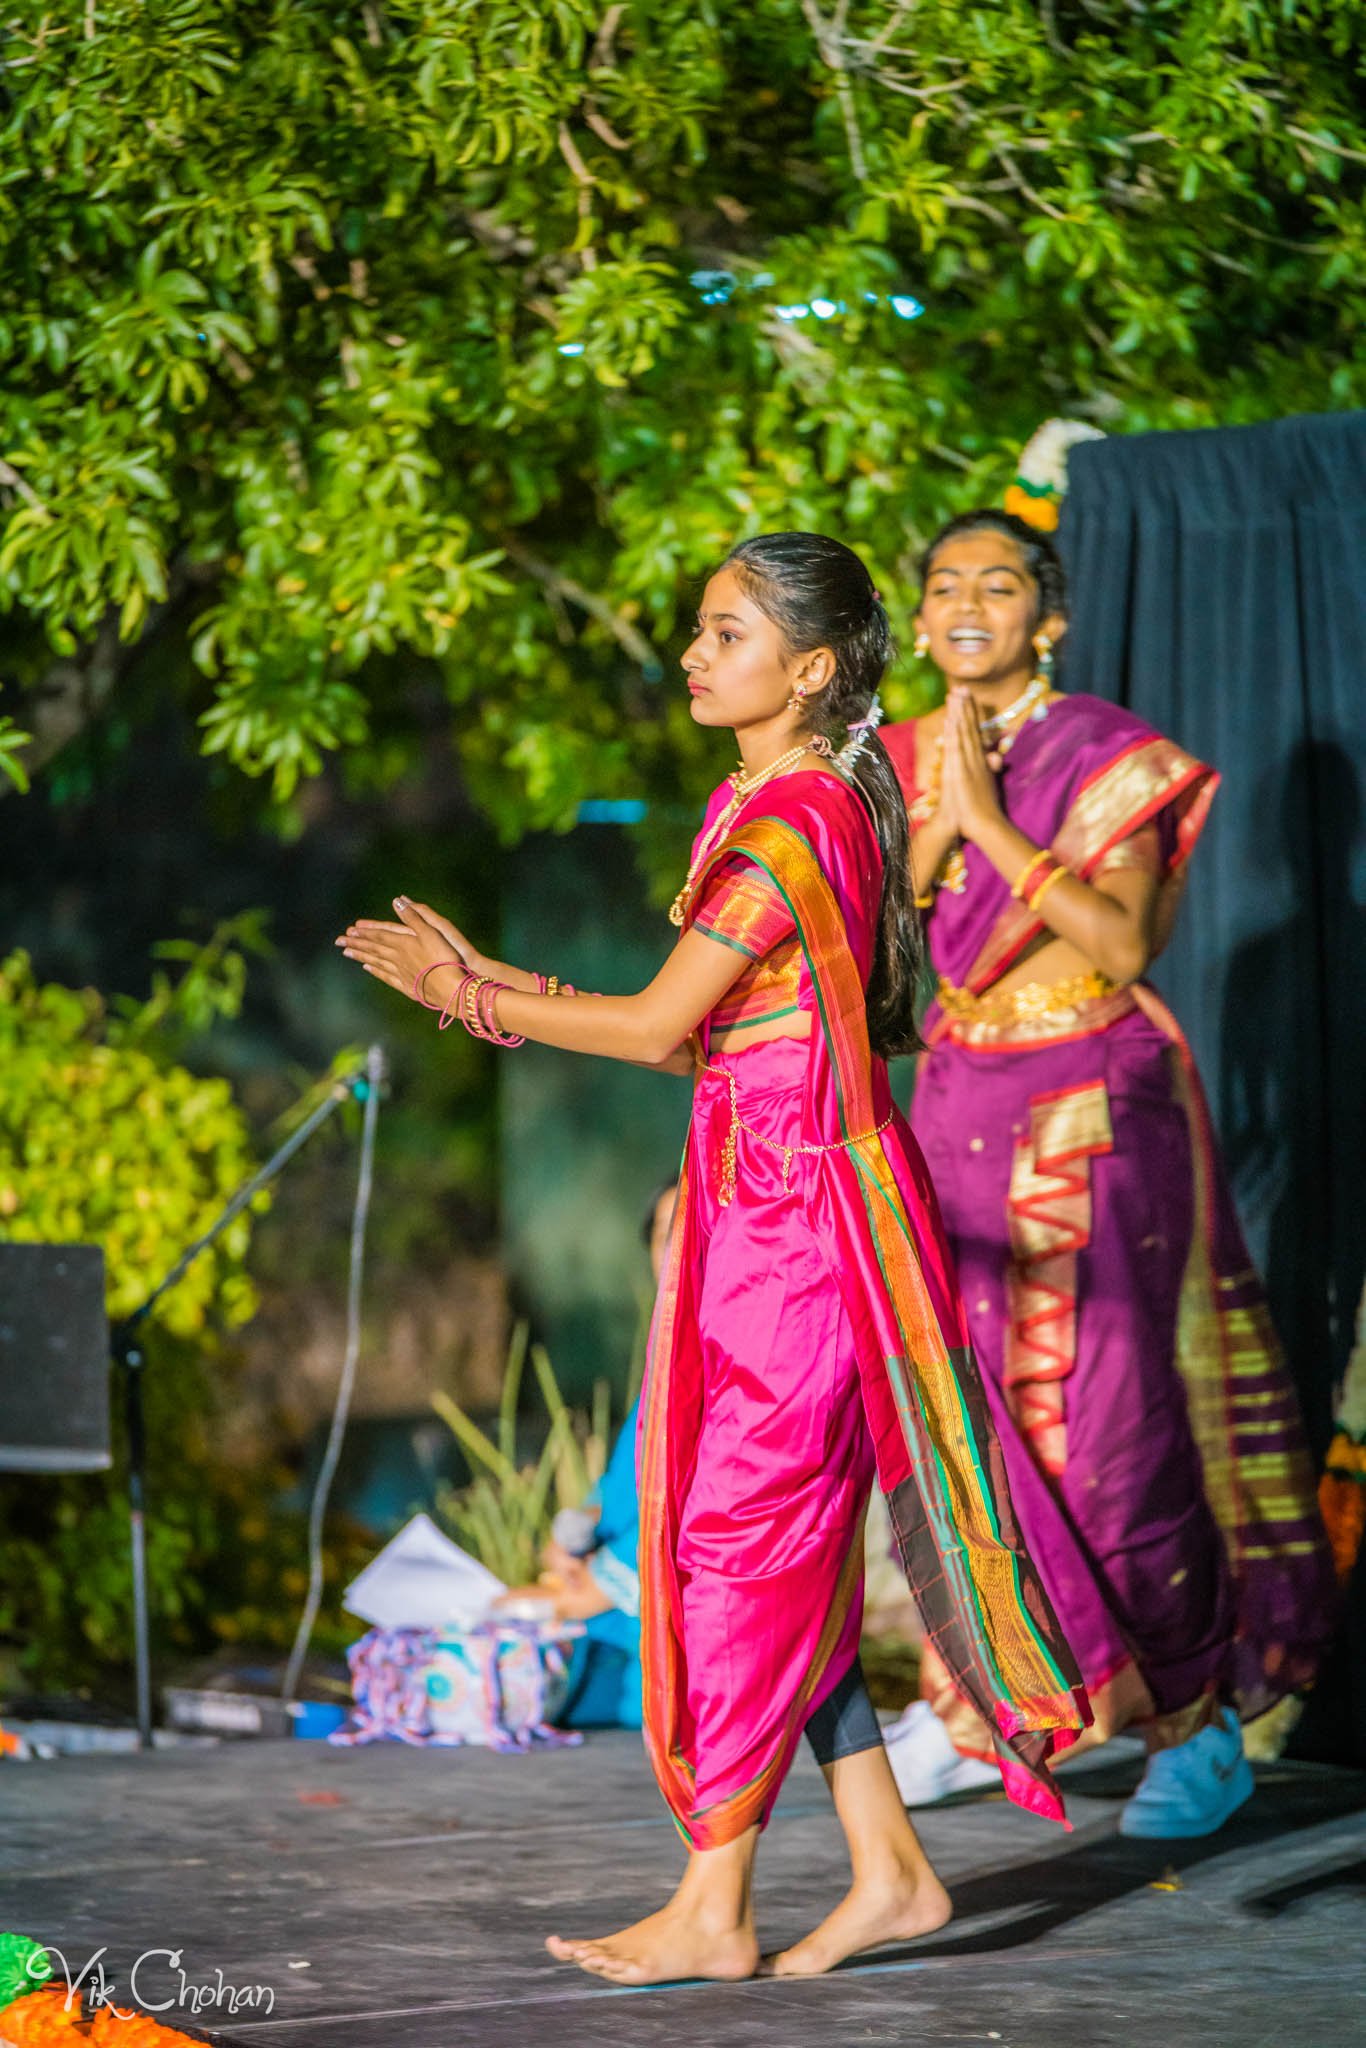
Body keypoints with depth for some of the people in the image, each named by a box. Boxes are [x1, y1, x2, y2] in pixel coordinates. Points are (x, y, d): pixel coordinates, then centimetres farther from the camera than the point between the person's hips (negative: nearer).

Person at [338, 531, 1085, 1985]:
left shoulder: (792, 817, -15)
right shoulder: (818, 805, 15)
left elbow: (660, 1026, -15)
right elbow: (697, 1033, 13)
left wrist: (481, 1003, -4)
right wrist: (494, 980, 12)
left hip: (801, 1211, -10)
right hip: (763, 1204, 10)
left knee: (745, 1538, -6)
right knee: (787, 1549, 11)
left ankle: (713, 1908, -1)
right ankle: (887, 1869, 15)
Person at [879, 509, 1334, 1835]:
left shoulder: (1107, 755, -7)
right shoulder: (907, 759, 9)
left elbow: (1122, 943, -17)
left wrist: (996, 826, -18)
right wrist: (938, 827, -10)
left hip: (1098, 1115, -5)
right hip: (959, 1111, 5)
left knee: (1113, 1424, -7)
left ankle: (1198, 1728, 3)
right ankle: (977, 1706, 19)